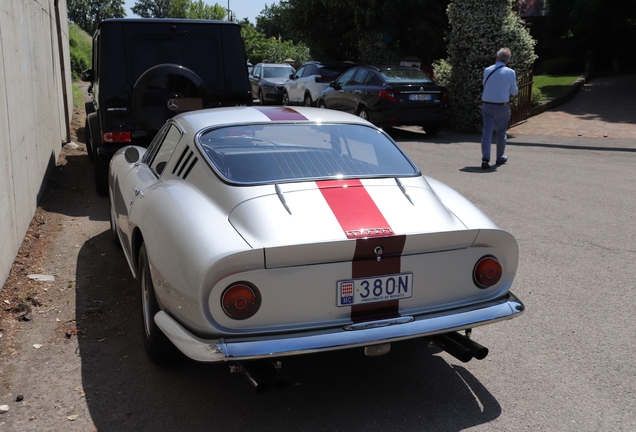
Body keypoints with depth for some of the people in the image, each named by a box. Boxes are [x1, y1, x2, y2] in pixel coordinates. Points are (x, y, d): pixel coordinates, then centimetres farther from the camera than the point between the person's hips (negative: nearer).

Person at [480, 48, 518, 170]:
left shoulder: (487, 70, -1)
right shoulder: (510, 72, -8)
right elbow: (514, 92, 2)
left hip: (486, 105, 1)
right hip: (502, 106, -1)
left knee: (487, 131, 1)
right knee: (501, 132, 14)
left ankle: (485, 159, -13)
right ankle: (500, 157, 28)